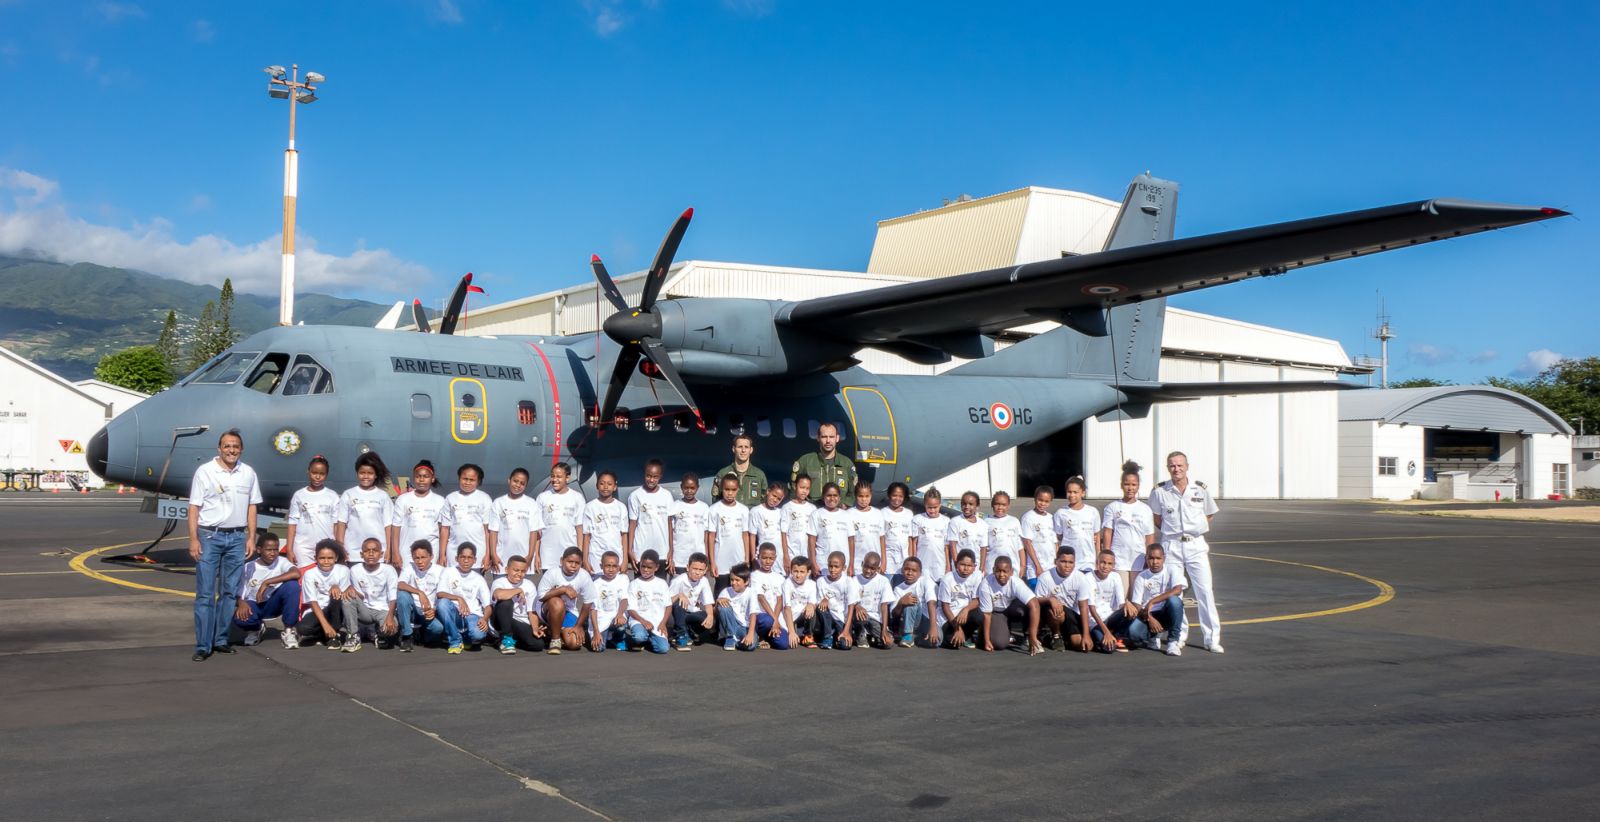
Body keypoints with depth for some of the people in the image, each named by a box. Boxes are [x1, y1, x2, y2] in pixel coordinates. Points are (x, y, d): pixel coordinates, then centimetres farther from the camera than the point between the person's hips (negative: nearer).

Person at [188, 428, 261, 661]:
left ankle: (220, 640, 15)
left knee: (230, 592, 6)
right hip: (209, 536, -3)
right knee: (205, 593, -4)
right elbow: (194, 507, -3)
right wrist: (193, 539, -9)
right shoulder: (205, 471, -2)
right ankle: (203, 645, -2)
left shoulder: (248, 473, 8)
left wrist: (251, 538, 6)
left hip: (237, 538, 3)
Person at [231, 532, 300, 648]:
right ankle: (254, 628, 7)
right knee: (238, 617, -35)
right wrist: (242, 603, -28)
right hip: (253, 605, 0)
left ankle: (288, 630, -13)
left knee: (292, 585, -29)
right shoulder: (248, 567, -6)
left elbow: (296, 573, -31)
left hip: (273, 604, 0)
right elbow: (239, 593, -3)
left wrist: (266, 582, -31)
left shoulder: (281, 562, -8)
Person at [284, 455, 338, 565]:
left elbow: (337, 523, 5)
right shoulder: (299, 495, 6)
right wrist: (289, 549, -1)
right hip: (303, 547, 0)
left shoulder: (332, 496, 5)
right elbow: (292, 523, 5)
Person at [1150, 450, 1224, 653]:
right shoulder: (1159, 492, -2)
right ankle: (1179, 635, 16)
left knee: (1205, 591, -4)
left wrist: (1197, 529, 6)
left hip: (1196, 545, 0)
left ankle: (1212, 638, 0)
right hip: (1171, 546, 0)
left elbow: (1209, 514, 16)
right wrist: (1169, 532, 3)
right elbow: (1156, 520, 11)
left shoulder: (1200, 490, 1)